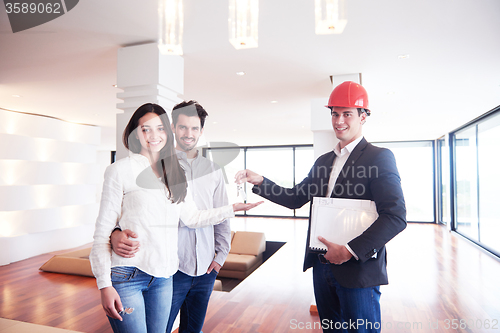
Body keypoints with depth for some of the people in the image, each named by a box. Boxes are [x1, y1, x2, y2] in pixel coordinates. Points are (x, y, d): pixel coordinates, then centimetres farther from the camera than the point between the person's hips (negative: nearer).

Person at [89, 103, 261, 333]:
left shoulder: (174, 173, 11)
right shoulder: (121, 170, -5)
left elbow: (192, 218, 10)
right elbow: (103, 232, -6)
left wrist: (233, 208, 6)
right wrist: (104, 284, -11)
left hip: (163, 276, 5)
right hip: (126, 276, -5)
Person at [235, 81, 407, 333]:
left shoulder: (380, 157, -9)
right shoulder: (323, 161, 12)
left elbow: (395, 217, -17)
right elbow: (294, 199, 13)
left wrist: (350, 250, -22)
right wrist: (259, 181, 1)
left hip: (358, 269, -6)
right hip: (322, 266, 7)